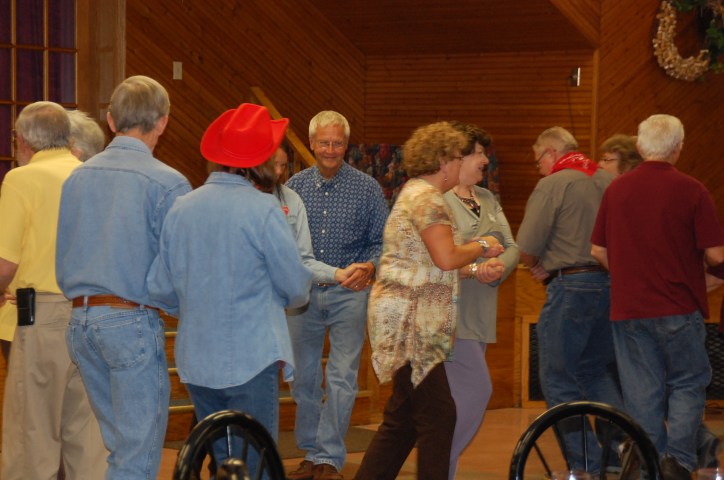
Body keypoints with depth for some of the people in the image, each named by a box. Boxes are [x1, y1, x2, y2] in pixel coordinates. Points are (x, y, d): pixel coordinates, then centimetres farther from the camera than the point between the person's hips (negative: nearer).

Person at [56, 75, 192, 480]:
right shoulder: (167, 183, -12)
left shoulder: (77, 177, 8)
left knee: (118, 444, 16)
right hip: (133, 322, -7)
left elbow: (63, 260, 15)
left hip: (81, 321, 7)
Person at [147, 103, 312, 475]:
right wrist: (295, 297, 18)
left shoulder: (180, 208, 2)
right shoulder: (263, 210, -13)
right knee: (254, 465, -1)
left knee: (221, 461, 17)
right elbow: (297, 288, -5)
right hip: (251, 357, -6)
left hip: (195, 360, 6)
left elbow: (159, 290, 7)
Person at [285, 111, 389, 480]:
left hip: (349, 293, -3)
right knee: (304, 379, 9)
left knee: (342, 378, -8)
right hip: (303, 293, 3)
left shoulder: (367, 188, 0)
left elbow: (382, 240, 2)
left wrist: (369, 267, -17)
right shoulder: (294, 187, 5)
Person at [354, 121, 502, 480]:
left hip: (413, 324, 11)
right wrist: (482, 247, -5)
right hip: (409, 322, -11)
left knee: (402, 420, 12)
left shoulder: (416, 193, 20)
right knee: (438, 416, -8)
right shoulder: (427, 197, -13)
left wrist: (476, 269, 15)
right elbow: (446, 258, -22)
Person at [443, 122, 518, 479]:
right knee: (476, 390, -13)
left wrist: (498, 268, -10)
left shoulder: (487, 199, 16)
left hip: (479, 314, 8)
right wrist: (474, 267, -24)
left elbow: (512, 247, 11)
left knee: (457, 396, 9)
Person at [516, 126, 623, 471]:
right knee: (598, 373, 20)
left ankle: (585, 462, 1)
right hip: (614, 284, 7)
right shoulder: (611, 183, 10)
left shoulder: (553, 185, -8)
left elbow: (527, 248, -12)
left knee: (559, 379, 3)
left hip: (571, 287, -6)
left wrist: (538, 267, 12)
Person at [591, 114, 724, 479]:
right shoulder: (690, 190, -10)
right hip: (678, 309, -3)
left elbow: (598, 251, 7)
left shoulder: (616, 189, 4)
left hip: (627, 308, 4)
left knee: (642, 393, 9)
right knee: (688, 382, 10)